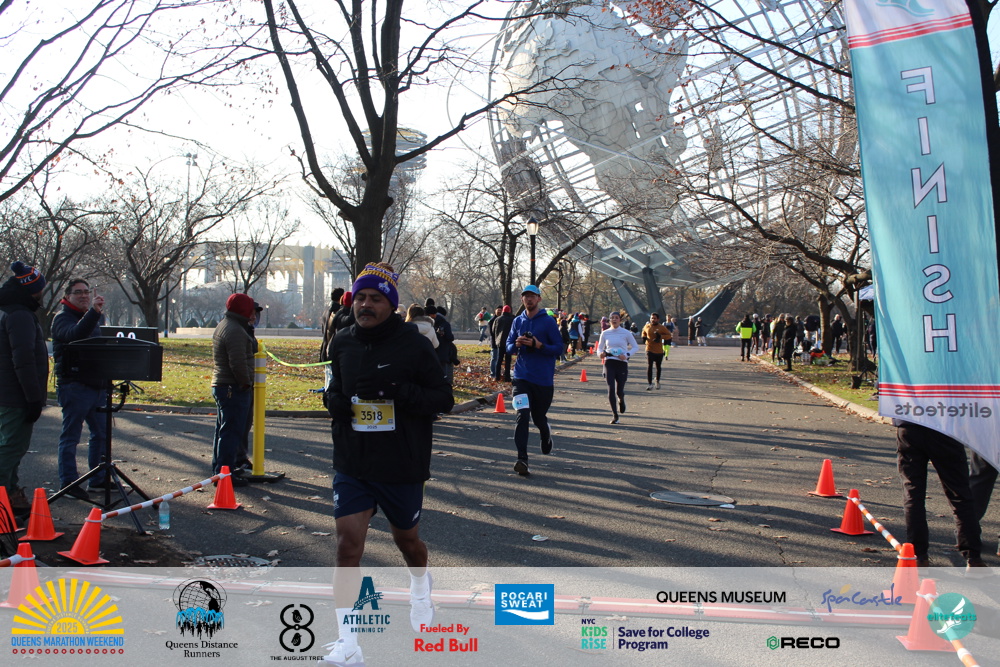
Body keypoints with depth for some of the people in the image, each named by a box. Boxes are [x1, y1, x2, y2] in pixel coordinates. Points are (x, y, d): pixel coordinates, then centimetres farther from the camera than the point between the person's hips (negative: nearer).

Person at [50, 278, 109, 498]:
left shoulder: (95, 318, 18)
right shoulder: (62, 318, -6)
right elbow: (75, 334, -31)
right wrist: (94, 311, -40)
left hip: (97, 385, 8)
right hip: (74, 387, -8)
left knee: (101, 434, 13)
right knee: (70, 436, -1)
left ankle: (99, 480, 23)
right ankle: (68, 484, 5)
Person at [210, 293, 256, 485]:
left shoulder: (223, 325, 18)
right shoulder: (235, 331, -17)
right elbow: (238, 363, -25)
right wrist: (246, 383, -13)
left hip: (221, 386, 11)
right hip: (234, 389, -11)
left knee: (223, 431, 17)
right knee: (231, 432, -6)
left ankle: (219, 470, 26)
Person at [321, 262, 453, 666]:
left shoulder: (414, 344, -12)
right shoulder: (342, 344, 2)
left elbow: (444, 399, -12)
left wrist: (397, 391, -28)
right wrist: (333, 400, -6)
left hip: (403, 467, -2)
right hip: (352, 464, 3)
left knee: (406, 539, 18)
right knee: (347, 543, -8)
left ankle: (421, 587, 54)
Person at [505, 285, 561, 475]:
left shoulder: (548, 322, -5)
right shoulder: (518, 321, 7)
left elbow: (559, 347, -7)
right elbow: (509, 347, 12)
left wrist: (539, 345, -21)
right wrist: (516, 344, -11)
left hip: (543, 379, -2)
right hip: (522, 376, 2)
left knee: (539, 417, 12)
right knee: (522, 415, -13)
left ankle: (546, 438, 47)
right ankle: (522, 459, -14)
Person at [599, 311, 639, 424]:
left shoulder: (626, 333, 0)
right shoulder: (605, 333, 5)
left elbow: (635, 346, 5)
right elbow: (600, 347, 15)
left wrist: (627, 355, -11)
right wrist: (601, 353, -8)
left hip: (622, 363, -1)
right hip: (609, 363, 1)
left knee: (619, 391, 0)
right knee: (611, 389, -9)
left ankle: (621, 401, 39)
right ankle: (614, 415, 1)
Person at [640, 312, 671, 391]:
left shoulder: (662, 327, -5)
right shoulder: (647, 326, 3)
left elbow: (668, 335, -2)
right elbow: (644, 332, 22)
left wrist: (661, 336, -19)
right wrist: (644, 337, 2)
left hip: (659, 351, 0)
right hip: (649, 350, 0)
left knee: (658, 367, 14)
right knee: (649, 366, -13)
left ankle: (657, 381, 37)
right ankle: (650, 384, -14)